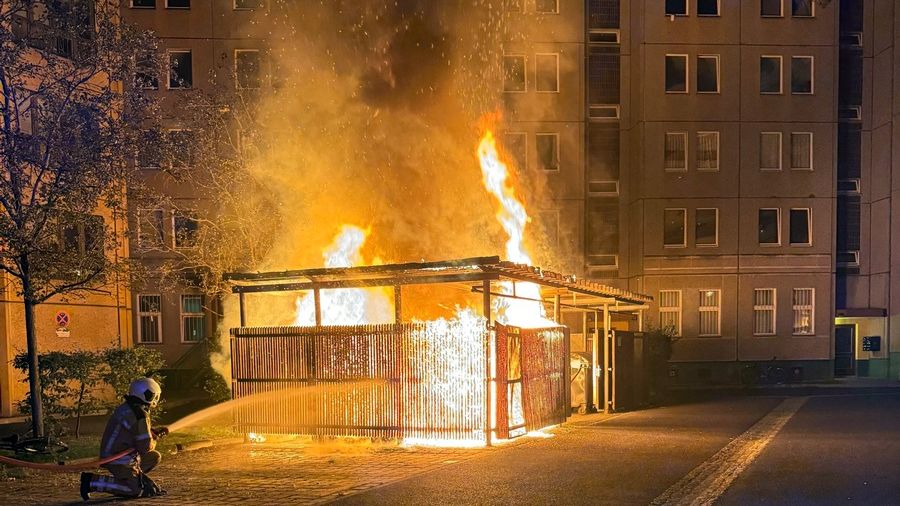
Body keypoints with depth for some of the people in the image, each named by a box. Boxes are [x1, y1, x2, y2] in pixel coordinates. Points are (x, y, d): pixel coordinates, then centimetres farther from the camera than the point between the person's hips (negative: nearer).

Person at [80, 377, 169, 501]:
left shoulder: (126, 407, 7)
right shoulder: (140, 416, -23)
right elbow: (145, 447, -18)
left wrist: (156, 432, 9)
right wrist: (154, 440, 4)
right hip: (118, 460, -10)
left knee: (155, 457, 15)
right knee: (136, 491, -9)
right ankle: (92, 482, -8)